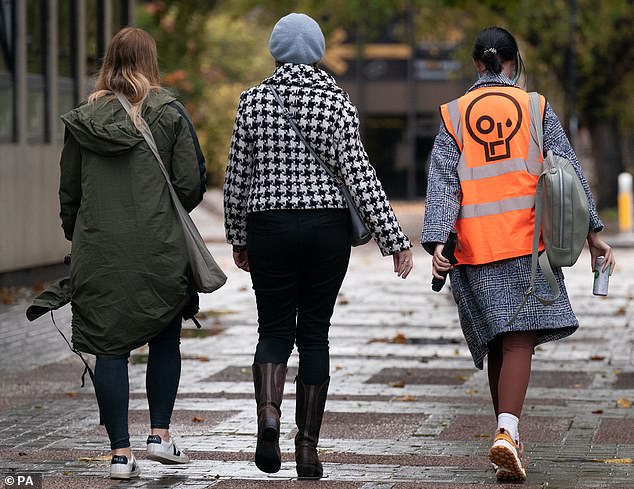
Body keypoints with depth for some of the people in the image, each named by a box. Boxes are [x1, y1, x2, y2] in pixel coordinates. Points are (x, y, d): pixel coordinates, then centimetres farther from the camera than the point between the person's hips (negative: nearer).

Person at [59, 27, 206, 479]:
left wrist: (76, 236, 20)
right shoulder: (168, 112, -3)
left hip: (99, 251, 2)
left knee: (110, 347, 4)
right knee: (165, 341, 15)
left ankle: (121, 452, 2)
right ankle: (160, 435, 12)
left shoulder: (83, 119, 3)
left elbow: (69, 190, 8)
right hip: (159, 251, -1)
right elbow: (191, 183, -5)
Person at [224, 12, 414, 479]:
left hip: (269, 227, 0)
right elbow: (360, 175, -8)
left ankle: (268, 412, -20)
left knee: (274, 330, 9)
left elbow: (237, 176, 2)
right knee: (314, 332, 9)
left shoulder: (254, 100, 0)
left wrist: (237, 238, 14)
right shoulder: (338, 102, -2)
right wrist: (395, 240, -7)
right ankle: (308, 446, 9)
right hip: (327, 228, 0)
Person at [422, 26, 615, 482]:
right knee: (519, 342, -8)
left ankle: (507, 437, 18)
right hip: (526, 241, -2)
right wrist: (592, 231, 6)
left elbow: (443, 183, -2)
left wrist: (437, 241, -7)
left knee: (497, 344, 12)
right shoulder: (536, 108, 5)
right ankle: (507, 432, -26)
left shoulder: (455, 115, 7)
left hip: (474, 247, 2)